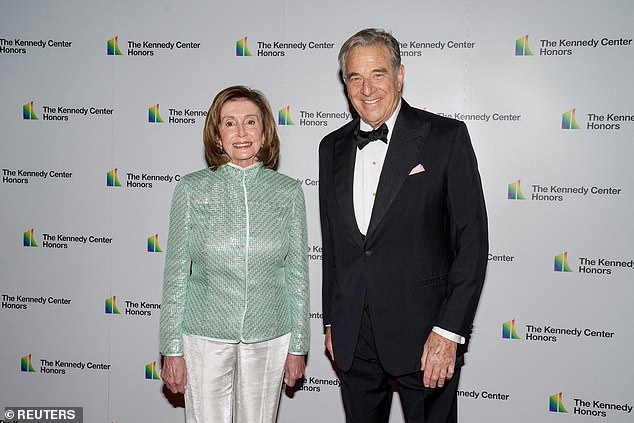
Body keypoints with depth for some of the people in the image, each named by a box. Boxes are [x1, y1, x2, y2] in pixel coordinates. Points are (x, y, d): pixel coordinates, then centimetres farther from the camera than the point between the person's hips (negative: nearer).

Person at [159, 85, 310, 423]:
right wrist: (172, 349, -1)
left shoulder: (288, 191, -1)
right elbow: (176, 275, 0)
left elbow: (297, 274, 3)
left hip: (269, 340, 1)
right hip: (205, 338, -1)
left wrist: (298, 346, 4)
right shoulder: (192, 189, -4)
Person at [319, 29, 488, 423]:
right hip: (352, 339, 4)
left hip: (424, 334, -4)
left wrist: (449, 331, -13)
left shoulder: (446, 136, -6)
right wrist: (331, 321, 12)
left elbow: (472, 240, -9)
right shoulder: (333, 147, 9)